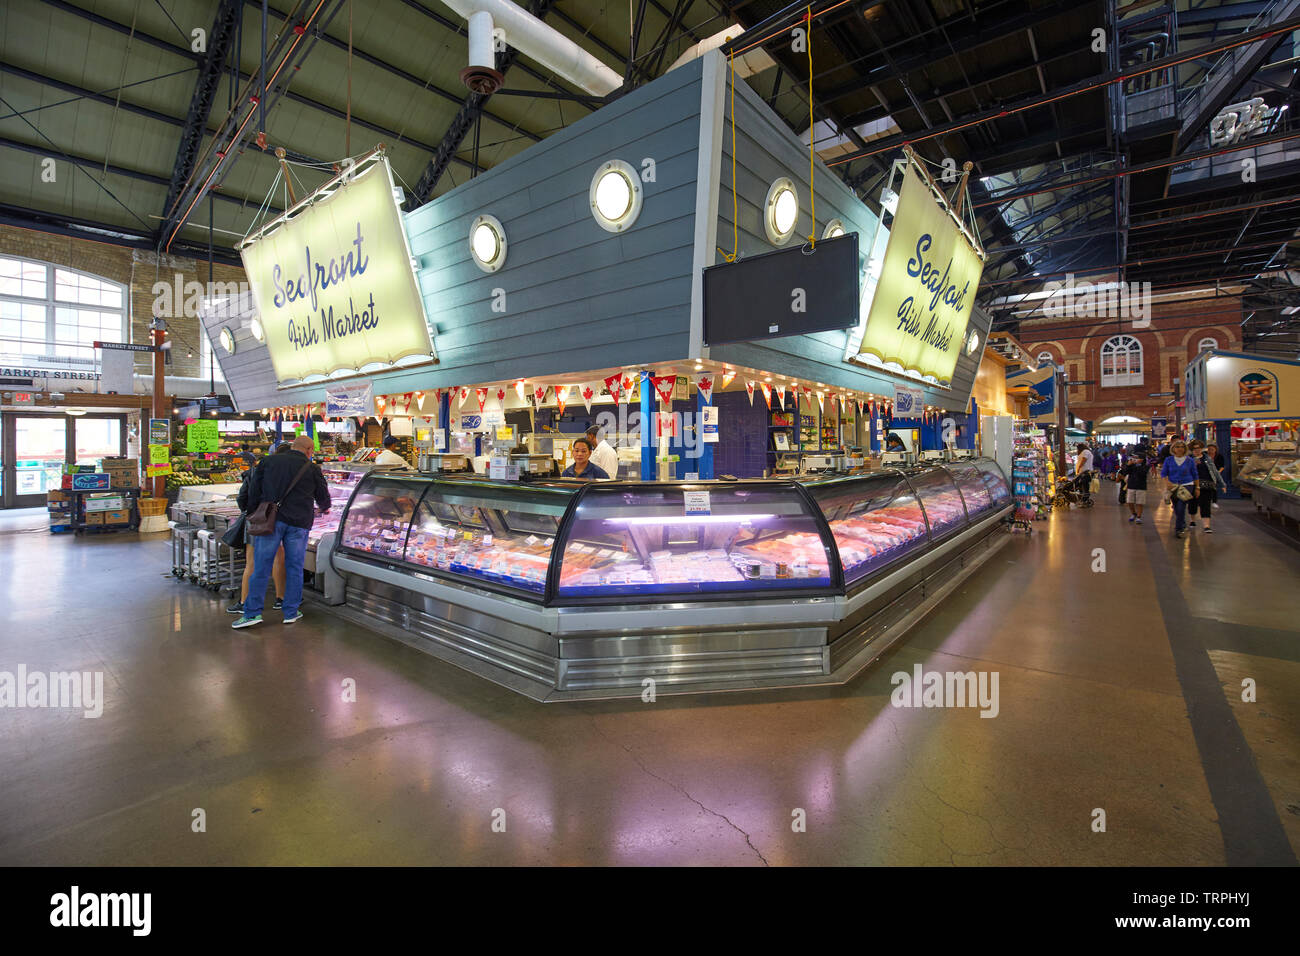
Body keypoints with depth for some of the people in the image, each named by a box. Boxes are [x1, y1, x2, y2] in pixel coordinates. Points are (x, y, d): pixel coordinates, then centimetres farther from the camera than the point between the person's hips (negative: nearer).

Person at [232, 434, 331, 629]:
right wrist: (324, 509, 38)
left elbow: (254, 489, 5)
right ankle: (291, 612, 12)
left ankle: (253, 612, 3)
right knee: (294, 568, 7)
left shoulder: (269, 461, 9)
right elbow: (323, 498, 17)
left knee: (261, 567, 4)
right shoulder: (312, 469, 7)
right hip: (298, 523, 0)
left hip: (270, 520, 0)